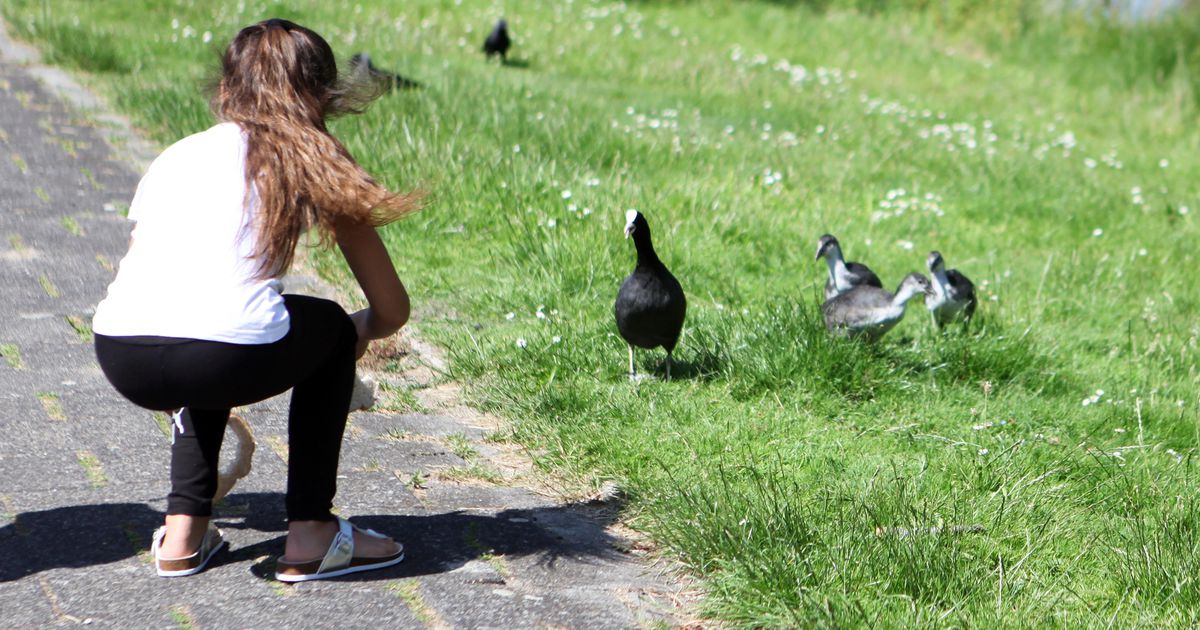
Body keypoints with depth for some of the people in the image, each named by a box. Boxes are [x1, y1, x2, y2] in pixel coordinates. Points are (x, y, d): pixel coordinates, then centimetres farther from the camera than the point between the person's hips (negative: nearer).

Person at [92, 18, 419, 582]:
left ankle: (182, 533, 31)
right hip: (231, 359, -4)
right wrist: (359, 333, 47)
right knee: (330, 329, 29)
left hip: (121, 361, 4)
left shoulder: (175, 156, 28)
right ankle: (310, 535, 25)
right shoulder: (313, 163, 19)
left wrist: (172, 395, 50)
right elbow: (391, 311, 21)